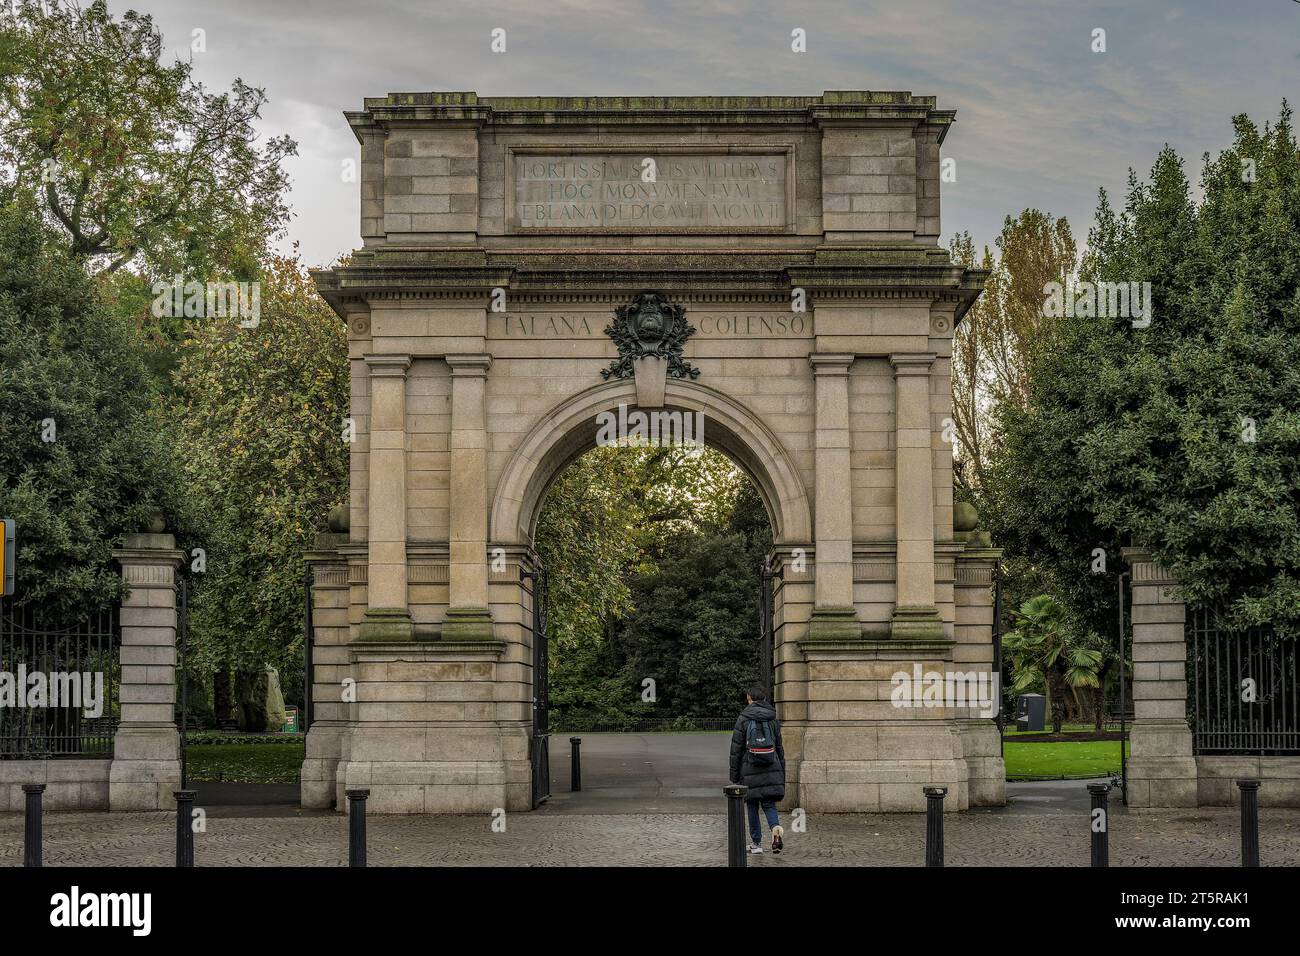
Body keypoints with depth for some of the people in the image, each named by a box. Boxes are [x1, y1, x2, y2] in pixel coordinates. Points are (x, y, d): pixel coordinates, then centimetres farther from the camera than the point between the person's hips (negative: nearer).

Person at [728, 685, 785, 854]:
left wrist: (734, 775, 2)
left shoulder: (743, 719, -4)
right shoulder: (773, 719, 6)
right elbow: (779, 748, 9)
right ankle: (776, 827, -20)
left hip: (750, 770, -2)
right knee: (769, 804, 8)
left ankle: (756, 843, 10)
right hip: (772, 770, 3)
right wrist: (782, 774, 15)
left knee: (752, 806, 8)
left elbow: (736, 749, -4)